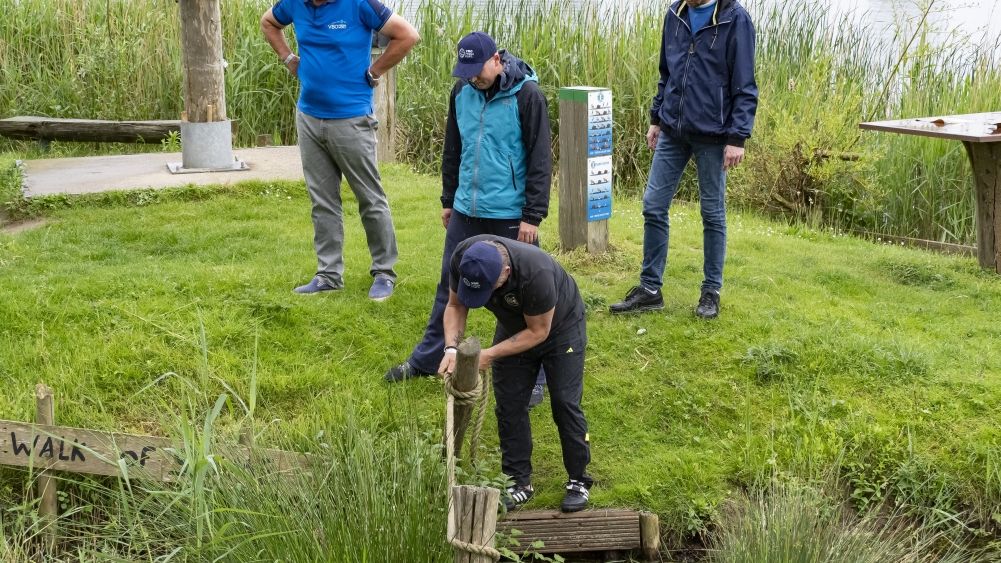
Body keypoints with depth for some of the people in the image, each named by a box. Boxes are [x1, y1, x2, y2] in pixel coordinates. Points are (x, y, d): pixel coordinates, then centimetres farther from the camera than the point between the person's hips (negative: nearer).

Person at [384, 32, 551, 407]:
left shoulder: (526, 95, -13)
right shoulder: (462, 93, 5)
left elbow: (540, 159, -12)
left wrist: (533, 215, -14)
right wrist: (448, 200, 19)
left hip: (511, 217, -5)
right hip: (466, 211, 6)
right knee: (451, 285, 14)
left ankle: (532, 377, 13)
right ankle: (427, 359, 28)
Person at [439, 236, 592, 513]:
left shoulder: (536, 273, -43)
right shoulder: (463, 258, -29)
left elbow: (538, 332, -29)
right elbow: (455, 306, -13)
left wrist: (489, 355, -33)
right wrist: (452, 348, -29)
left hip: (560, 327, -5)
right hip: (514, 327, 5)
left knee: (565, 404, -4)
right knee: (509, 406, 2)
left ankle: (579, 481, 10)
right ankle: (519, 483, 13)